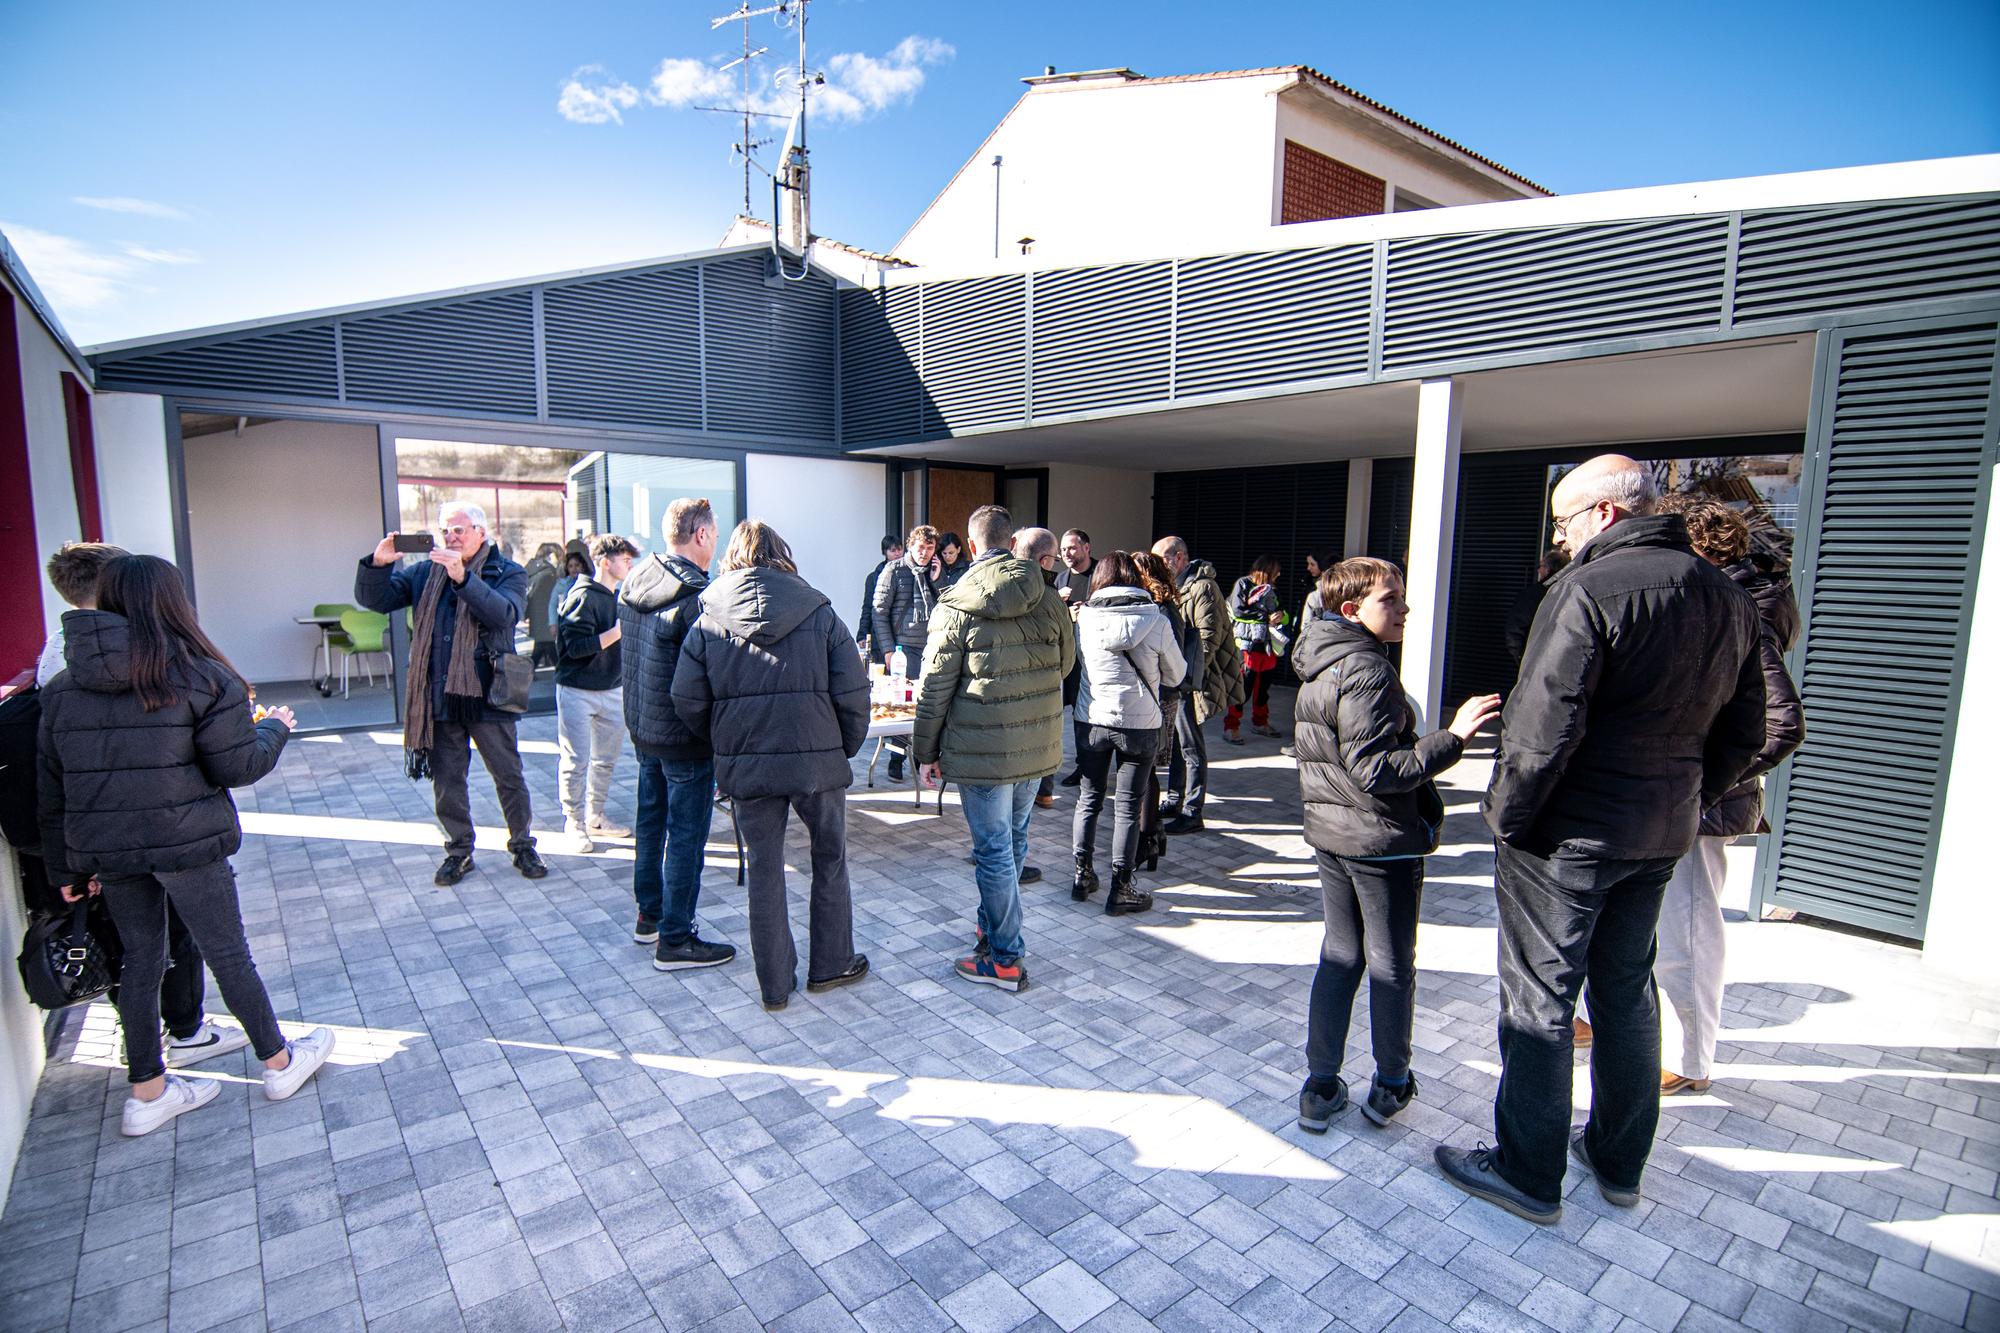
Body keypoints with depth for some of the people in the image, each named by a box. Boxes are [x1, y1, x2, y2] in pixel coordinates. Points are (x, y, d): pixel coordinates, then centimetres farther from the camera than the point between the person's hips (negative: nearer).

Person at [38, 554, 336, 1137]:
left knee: (140, 961, 17)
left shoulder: (62, 689, 5)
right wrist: (274, 729, 6)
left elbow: (54, 792, 8)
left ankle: (147, 1093, 27)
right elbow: (238, 767, -12)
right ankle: (279, 1063, 24)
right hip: (187, 844, -5)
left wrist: (66, 868, 15)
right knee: (228, 954, 9)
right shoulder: (200, 676, -13)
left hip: (105, 850, 5)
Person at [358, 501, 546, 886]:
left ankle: (523, 846, 22)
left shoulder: (508, 573, -3)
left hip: (487, 696, -3)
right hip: (439, 698, 4)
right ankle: (459, 851, 28)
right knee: (446, 781, 12)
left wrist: (463, 578, -32)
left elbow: (505, 613, -22)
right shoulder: (425, 572, 8)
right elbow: (374, 599, 4)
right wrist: (378, 563, -15)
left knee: (509, 778, 6)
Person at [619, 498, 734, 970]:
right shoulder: (696, 596, -23)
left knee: (651, 820, 21)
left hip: (641, 724, 9)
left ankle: (649, 915, 37)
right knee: (687, 834, 2)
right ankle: (675, 939, 12)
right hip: (684, 735, -9)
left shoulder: (633, 583, 3)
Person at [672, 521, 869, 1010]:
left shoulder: (709, 619, 1)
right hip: (817, 759, -1)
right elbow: (853, 692, -7)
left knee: (763, 870, 13)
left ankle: (775, 985, 22)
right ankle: (831, 965, 30)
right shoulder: (818, 612, -3)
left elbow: (688, 702, -2)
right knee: (829, 860, 18)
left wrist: (725, 744, 13)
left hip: (745, 765, 2)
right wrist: (846, 748, 7)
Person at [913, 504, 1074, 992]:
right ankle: (994, 924, 38)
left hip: (982, 748, -5)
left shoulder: (957, 607, -11)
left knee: (993, 849, 3)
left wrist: (926, 751, 1)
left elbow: (935, 687, -8)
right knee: (1014, 839, 19)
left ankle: (1004, 959, 13)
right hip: (1036, 745, 5)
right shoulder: (1047, 599, 2)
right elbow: (1065, 663, 15)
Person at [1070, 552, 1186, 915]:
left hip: (1091, 721, 2)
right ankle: (1120, 890, 13)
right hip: (1139, 725, -1)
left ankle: (1082, 875, 25)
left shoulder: (1085, 617, -6)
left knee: (1089, 798, 17)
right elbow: (1175, 675, 4)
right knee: (1127, 806, 7)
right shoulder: (1157, 621, -9)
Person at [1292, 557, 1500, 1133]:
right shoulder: (1366, 672, -21)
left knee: (1340, 957, 16)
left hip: (1330, 834, 8)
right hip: (1382, 841, -8)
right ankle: (1390, 1086, 27)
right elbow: (1377, 771, -25)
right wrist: (1452, 737, -27)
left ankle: (1321, 1087, 22)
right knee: (1392, 966, 10)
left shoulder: (1320, 666, 8)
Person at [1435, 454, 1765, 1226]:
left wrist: (1507, 816, -13)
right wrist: (1685, 801, 17)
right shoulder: (1728, 599, 8)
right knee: (1627, 993, 20)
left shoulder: (1589, 590, -18)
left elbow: (1544, 727, -23)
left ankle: (1528, 1175, 17)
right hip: (1662, 837, 8)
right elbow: (1744, 733, 13)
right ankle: (1619, 1162, 35)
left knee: (1539, 1001, 4)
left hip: (1567, 835, -8)